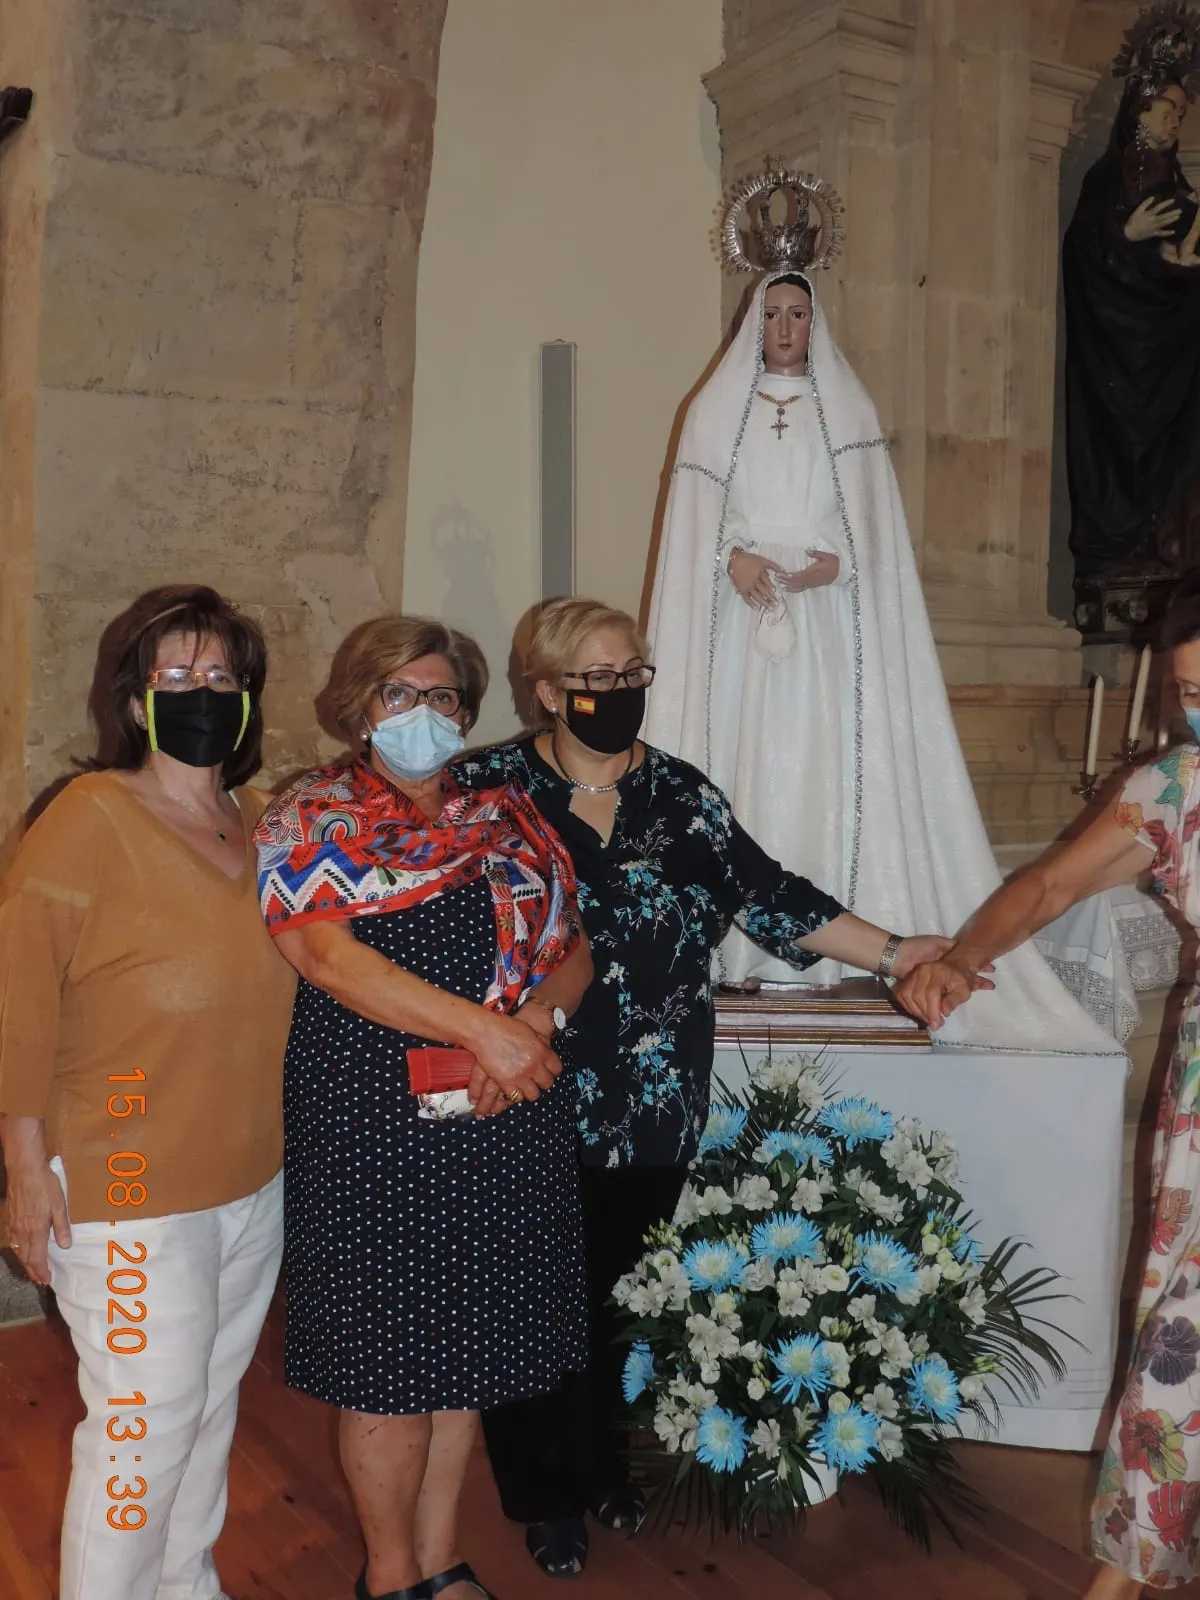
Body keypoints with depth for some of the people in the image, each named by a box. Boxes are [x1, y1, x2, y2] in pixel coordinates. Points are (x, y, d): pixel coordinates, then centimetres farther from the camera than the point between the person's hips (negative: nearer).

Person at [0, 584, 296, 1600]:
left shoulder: (257, 819, 4)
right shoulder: (88, 822, -16)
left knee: (213, 1404, 21)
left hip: (253, 1180, 7)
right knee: (146, 1422, 3)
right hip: (130, 1193, -7)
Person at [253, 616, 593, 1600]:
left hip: (503, 1121, 5)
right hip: (374, 1124, -4)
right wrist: (484, 1029, -20)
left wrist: (538, 1018, -11)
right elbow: (331, 958, -14)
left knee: (466, 1344, 14)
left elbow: (574, 947, 11)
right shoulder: (309, 820, -1)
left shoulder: (507, 817, 13)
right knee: (388, 1351, 6)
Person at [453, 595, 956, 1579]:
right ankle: (544, 1494, 27)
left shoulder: (681, 795, 5)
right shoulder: (488, 788, -4)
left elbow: (767, 892, -1)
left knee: (621, 1295, 15)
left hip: (653, 1108, 3)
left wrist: (892, 954, -9)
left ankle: (602, 1464, 38)